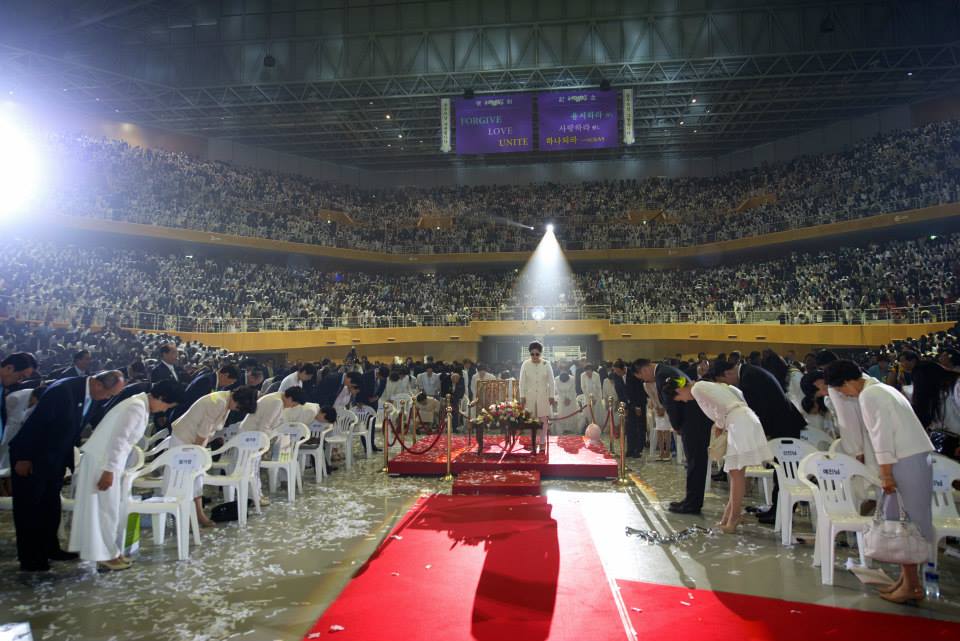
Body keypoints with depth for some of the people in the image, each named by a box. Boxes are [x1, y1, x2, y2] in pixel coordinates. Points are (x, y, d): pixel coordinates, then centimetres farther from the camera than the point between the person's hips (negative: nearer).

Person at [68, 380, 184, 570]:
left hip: (109, 460, 10)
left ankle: (111, 552, 22)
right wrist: (109, 471, -23)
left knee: (113, 508, 14)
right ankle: (105, 556, 9)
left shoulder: (141, 405, 10)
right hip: (102, 460, -10)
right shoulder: (137, 407, -20)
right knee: (106, 509, -1)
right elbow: (118, 439, -24)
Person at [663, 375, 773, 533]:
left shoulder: (696, 389, -6)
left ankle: (733, 518, 1)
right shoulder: (704, 385, 21)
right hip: (746, 419, 10)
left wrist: (719, 426, 6)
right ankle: (729, 516, 16)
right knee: (735, 471, 11)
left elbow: (720, 409, -13)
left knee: (736, 472, -5)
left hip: (740, 424, -10)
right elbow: (737, 393, 25)